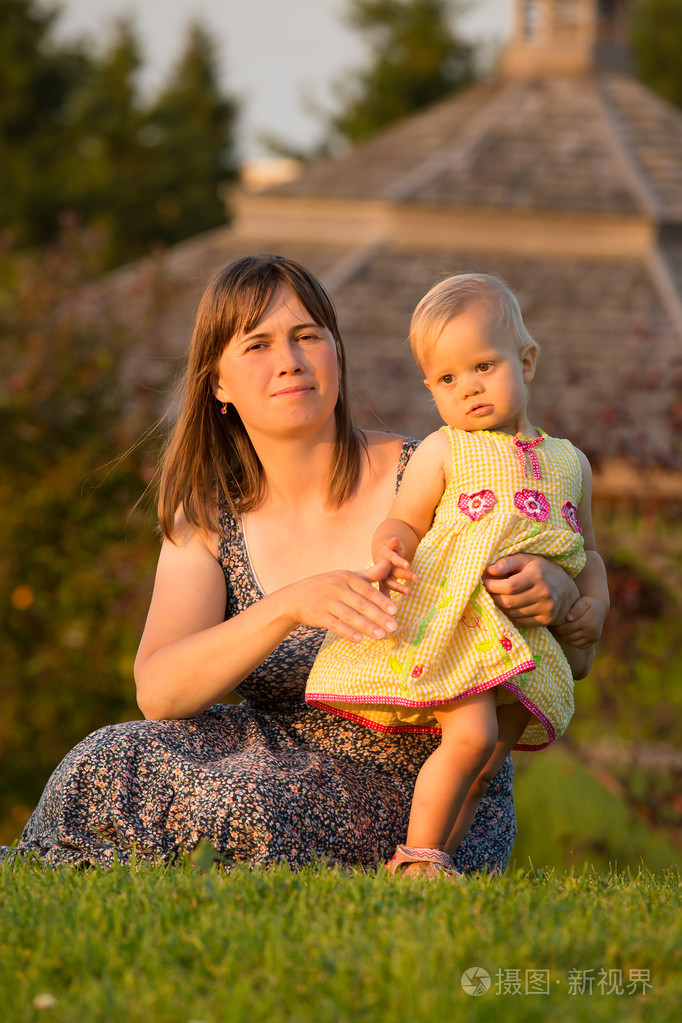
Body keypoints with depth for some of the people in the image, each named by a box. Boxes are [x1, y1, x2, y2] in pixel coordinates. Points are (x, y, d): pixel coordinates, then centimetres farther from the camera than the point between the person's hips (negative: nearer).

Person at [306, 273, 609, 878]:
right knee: (471, 734, -21)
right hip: (453, 624, -5)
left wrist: (596, 603, 7)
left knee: (487, 766, 3)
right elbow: (405, 522, 2)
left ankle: (436, 861, 11)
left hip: (530, 642, 5)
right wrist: (391, 548, -21)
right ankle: (416, 857, -9)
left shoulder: (569, 464, 16)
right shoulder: (443, 453, 4)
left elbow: (586, 552, 25)